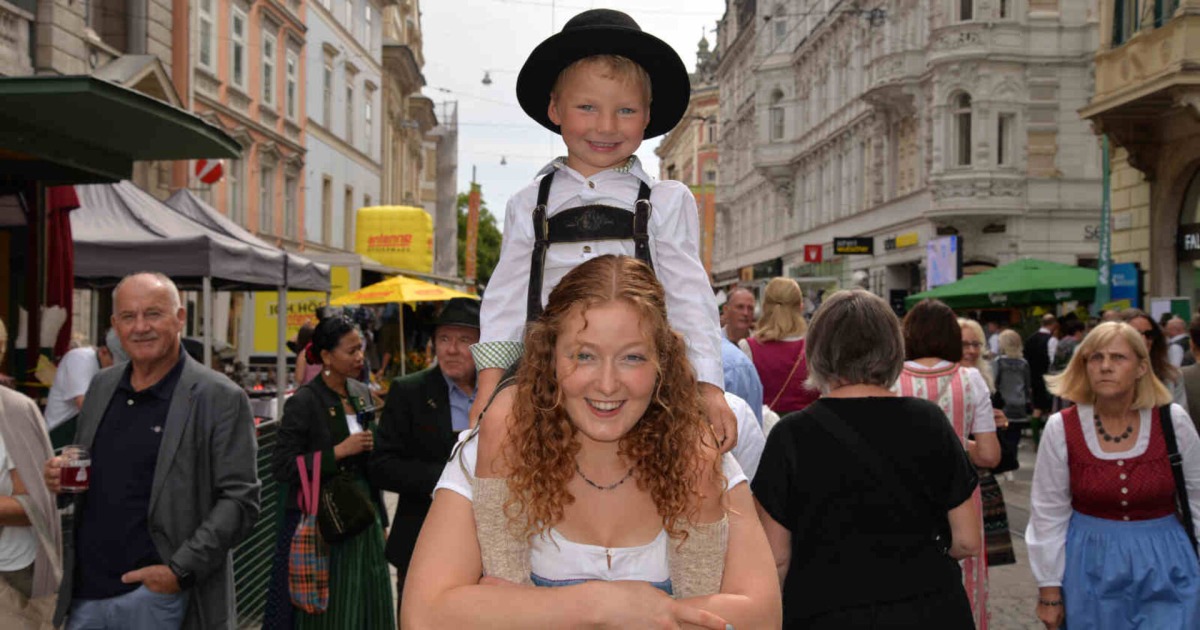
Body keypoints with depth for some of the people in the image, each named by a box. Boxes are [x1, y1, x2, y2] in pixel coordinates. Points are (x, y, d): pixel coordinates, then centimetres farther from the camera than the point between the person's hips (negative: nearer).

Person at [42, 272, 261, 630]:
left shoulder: (220, 398, -9)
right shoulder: (101, 386, 10)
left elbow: (240, 499, -12)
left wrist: (181, 571, -19)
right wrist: (59, 476, 0)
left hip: (156, 592, -5)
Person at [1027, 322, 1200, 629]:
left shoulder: (1173, 421, -9)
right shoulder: (1061, 429, -10)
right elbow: (1049, 514, -3)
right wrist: (1049, 591, -1)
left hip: (1166, 567, 0)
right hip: (1091, 566, 0)